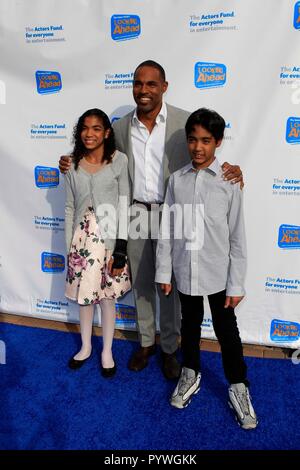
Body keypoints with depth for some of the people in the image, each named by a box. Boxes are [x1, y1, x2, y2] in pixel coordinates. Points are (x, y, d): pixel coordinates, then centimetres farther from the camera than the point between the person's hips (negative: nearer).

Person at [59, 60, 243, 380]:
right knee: (141, 283, 15)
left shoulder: (185, 122, -6)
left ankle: (169, 348, 29)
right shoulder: (121, 127, 5)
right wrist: (74, 164, 3)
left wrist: (229, 170, -24)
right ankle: (146, 342, 36)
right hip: (135, 214, 3)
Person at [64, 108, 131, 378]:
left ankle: (107, 351, 29)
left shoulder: (119, 161, -6)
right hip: (82, 239, 3)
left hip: (109, 239, -3)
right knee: (83, 295, 13)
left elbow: (124, 205, -8)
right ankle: (86, 346, 36)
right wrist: (69, 246, 6)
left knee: (107, 296, 8)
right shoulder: (73, 165, 4)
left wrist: (121, 247, -12)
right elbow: (70, 207, 7)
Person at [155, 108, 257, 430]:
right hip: (185, 271, 3)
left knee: (227, 331, 11)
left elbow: (237, 238, -6)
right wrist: (163, 272, 3)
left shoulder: (229, 183, -8)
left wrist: (236, 284, -6)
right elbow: (167, 230, 3)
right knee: (190, 324, 20)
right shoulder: (176, 180, 0)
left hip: (218, 274, -2)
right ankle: (190, 374, 42)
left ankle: (238, 387, 31)